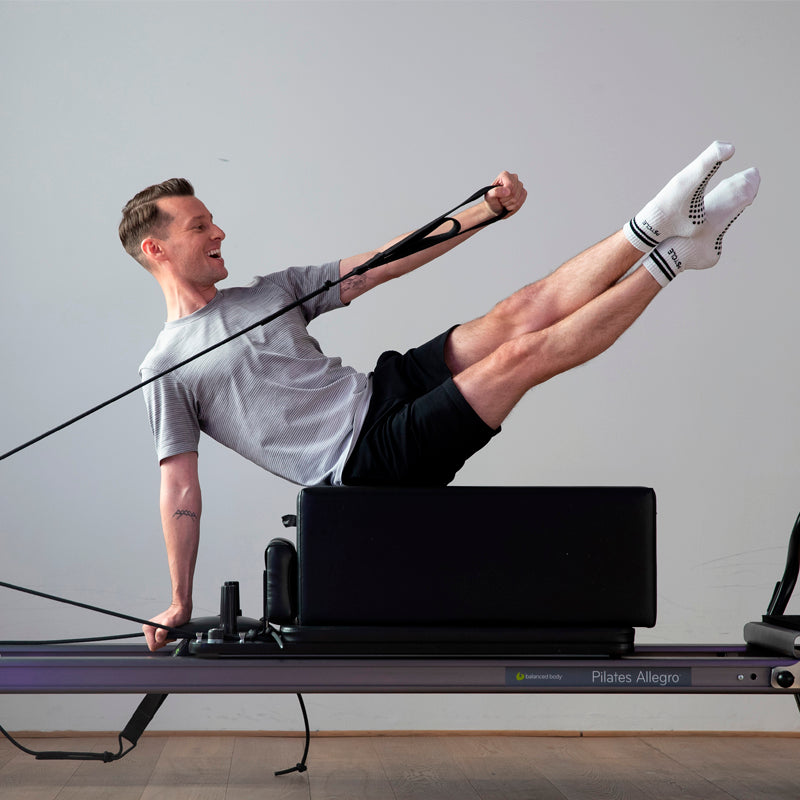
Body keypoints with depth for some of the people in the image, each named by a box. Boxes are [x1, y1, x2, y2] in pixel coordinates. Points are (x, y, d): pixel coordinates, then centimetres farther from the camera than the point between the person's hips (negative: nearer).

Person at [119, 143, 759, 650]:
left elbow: (384, 266, 14)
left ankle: (656, 229, -10)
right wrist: (180, 602, -4)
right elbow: (180, 485, 1)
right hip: (365, 458, -7)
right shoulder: (165, 368, 2)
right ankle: (667, 261, -14)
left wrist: (489, 210, 5)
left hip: (386, 389, 7)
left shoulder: (270, 292, 18)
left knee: (520, 312, -13)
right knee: (522, 353, -19)